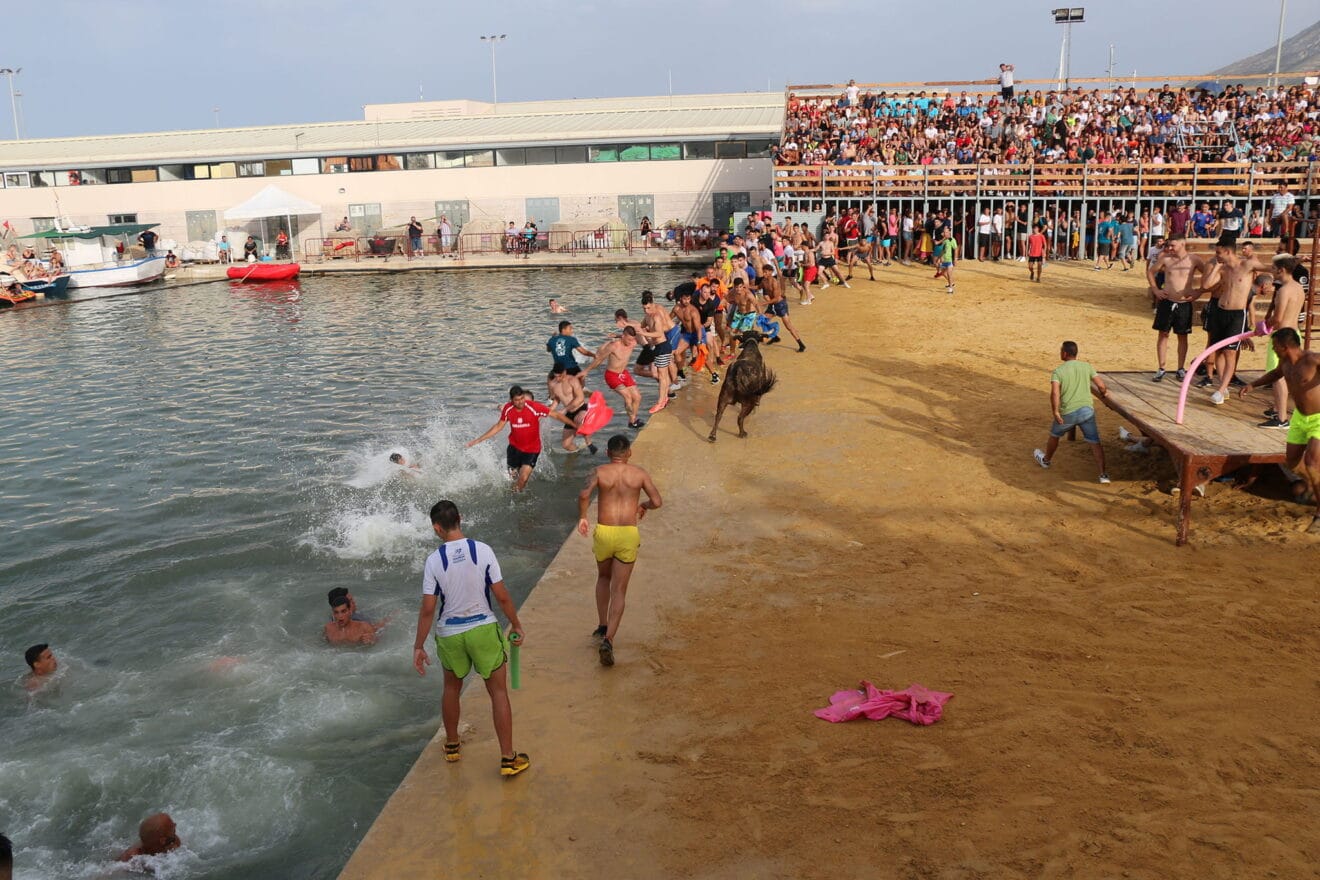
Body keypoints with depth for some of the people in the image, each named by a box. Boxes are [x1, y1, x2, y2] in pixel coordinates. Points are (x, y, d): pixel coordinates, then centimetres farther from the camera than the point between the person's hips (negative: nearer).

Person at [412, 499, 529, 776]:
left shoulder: (434, 560, -12)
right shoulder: (483, 551, -13)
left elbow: (428, 609, -9)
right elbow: (502, 596, -9)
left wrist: (418, 646, 1)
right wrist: (516, 625, 6)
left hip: (449, 634, 1)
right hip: (484, 629, -1)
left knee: (452, 688, 25)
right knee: (498, 692, 9)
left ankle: (452, 746, 42)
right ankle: (508, 759, 12)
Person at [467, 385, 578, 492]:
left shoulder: (534, 407, -23)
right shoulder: (507, 409, -11)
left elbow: (556, 415, -16)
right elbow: (498, 426, 5)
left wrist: (574, 426, -17)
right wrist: (478, 440, 6)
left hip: (532, 449, -3)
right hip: (514, 447, 3)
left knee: (523, 477, -16)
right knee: (513, 477, 13)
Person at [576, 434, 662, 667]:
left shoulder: (600, 472, 0)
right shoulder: (640, 474, 3)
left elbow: (584, 494, -17)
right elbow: (657, 502, -2)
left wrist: (582, 517, -2)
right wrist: (644, 505, 19)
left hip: (603, 533, 1)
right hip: (628, 534, -1)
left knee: (603, 577, 29)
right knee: (619, 591, 3)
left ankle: (603, 626, 30)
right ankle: (608, 639, -12)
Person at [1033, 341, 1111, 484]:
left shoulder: (1058, 371, -5)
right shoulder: (1087, 367, 5)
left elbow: (1054, 393, -19)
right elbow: (1101, 385, 5)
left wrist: (1056, 412, -14)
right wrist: (1103, 393, 27)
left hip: (1067, 413, -2)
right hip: (1086, 410, 2)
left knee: (1054, 435, 25)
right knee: (1095, 442, 4)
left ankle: (1046, 460, 47)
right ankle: (1103, 474, -3)